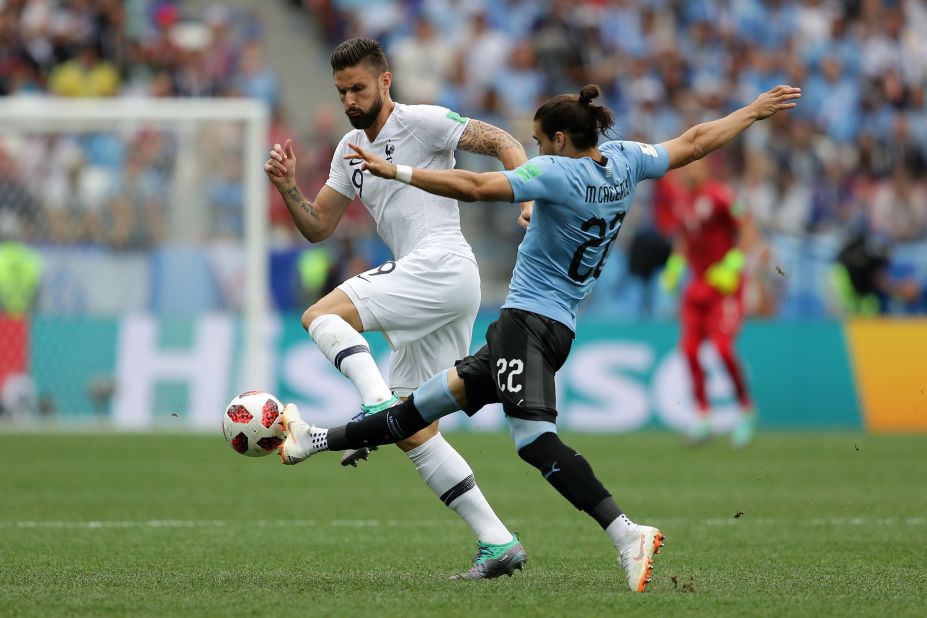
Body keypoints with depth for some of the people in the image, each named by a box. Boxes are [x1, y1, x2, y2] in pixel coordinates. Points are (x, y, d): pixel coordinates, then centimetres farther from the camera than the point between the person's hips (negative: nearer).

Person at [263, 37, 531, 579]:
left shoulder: (421, 122, -1)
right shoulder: (351, 149, 22)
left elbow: (502, 142, -5)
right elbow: (317, 227, 24)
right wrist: (288, 188, 5)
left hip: (441, 266, -9)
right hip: (448, 292, 9)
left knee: (321, 316, -16)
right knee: (415, 432, 5)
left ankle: (378, 409, -38)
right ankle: (498, 543, 2)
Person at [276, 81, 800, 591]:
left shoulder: (557, 173, -15)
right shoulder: (624, 162, 7)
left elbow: (474, 187, -22)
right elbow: (695, 143, 17)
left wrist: (395, 171, -18)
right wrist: (756, 110, 30)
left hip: (528, 319, -10)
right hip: (559, 329, 10)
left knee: (534, 437, -22)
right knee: (430, 401, 16)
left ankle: (627, 535, -33)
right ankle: (318, 441, 24)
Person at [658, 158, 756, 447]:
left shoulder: (719, 196, -13)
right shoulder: (680, 201, 8)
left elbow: (743, 233, -10)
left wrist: (732, 265, -18)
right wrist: (674, 267, 10)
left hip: (724, 283, -7)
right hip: (698, 281, 7)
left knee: (723, 346, -15)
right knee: (689, 347, -3)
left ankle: (746, 409, 4)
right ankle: (702, 415, 6)